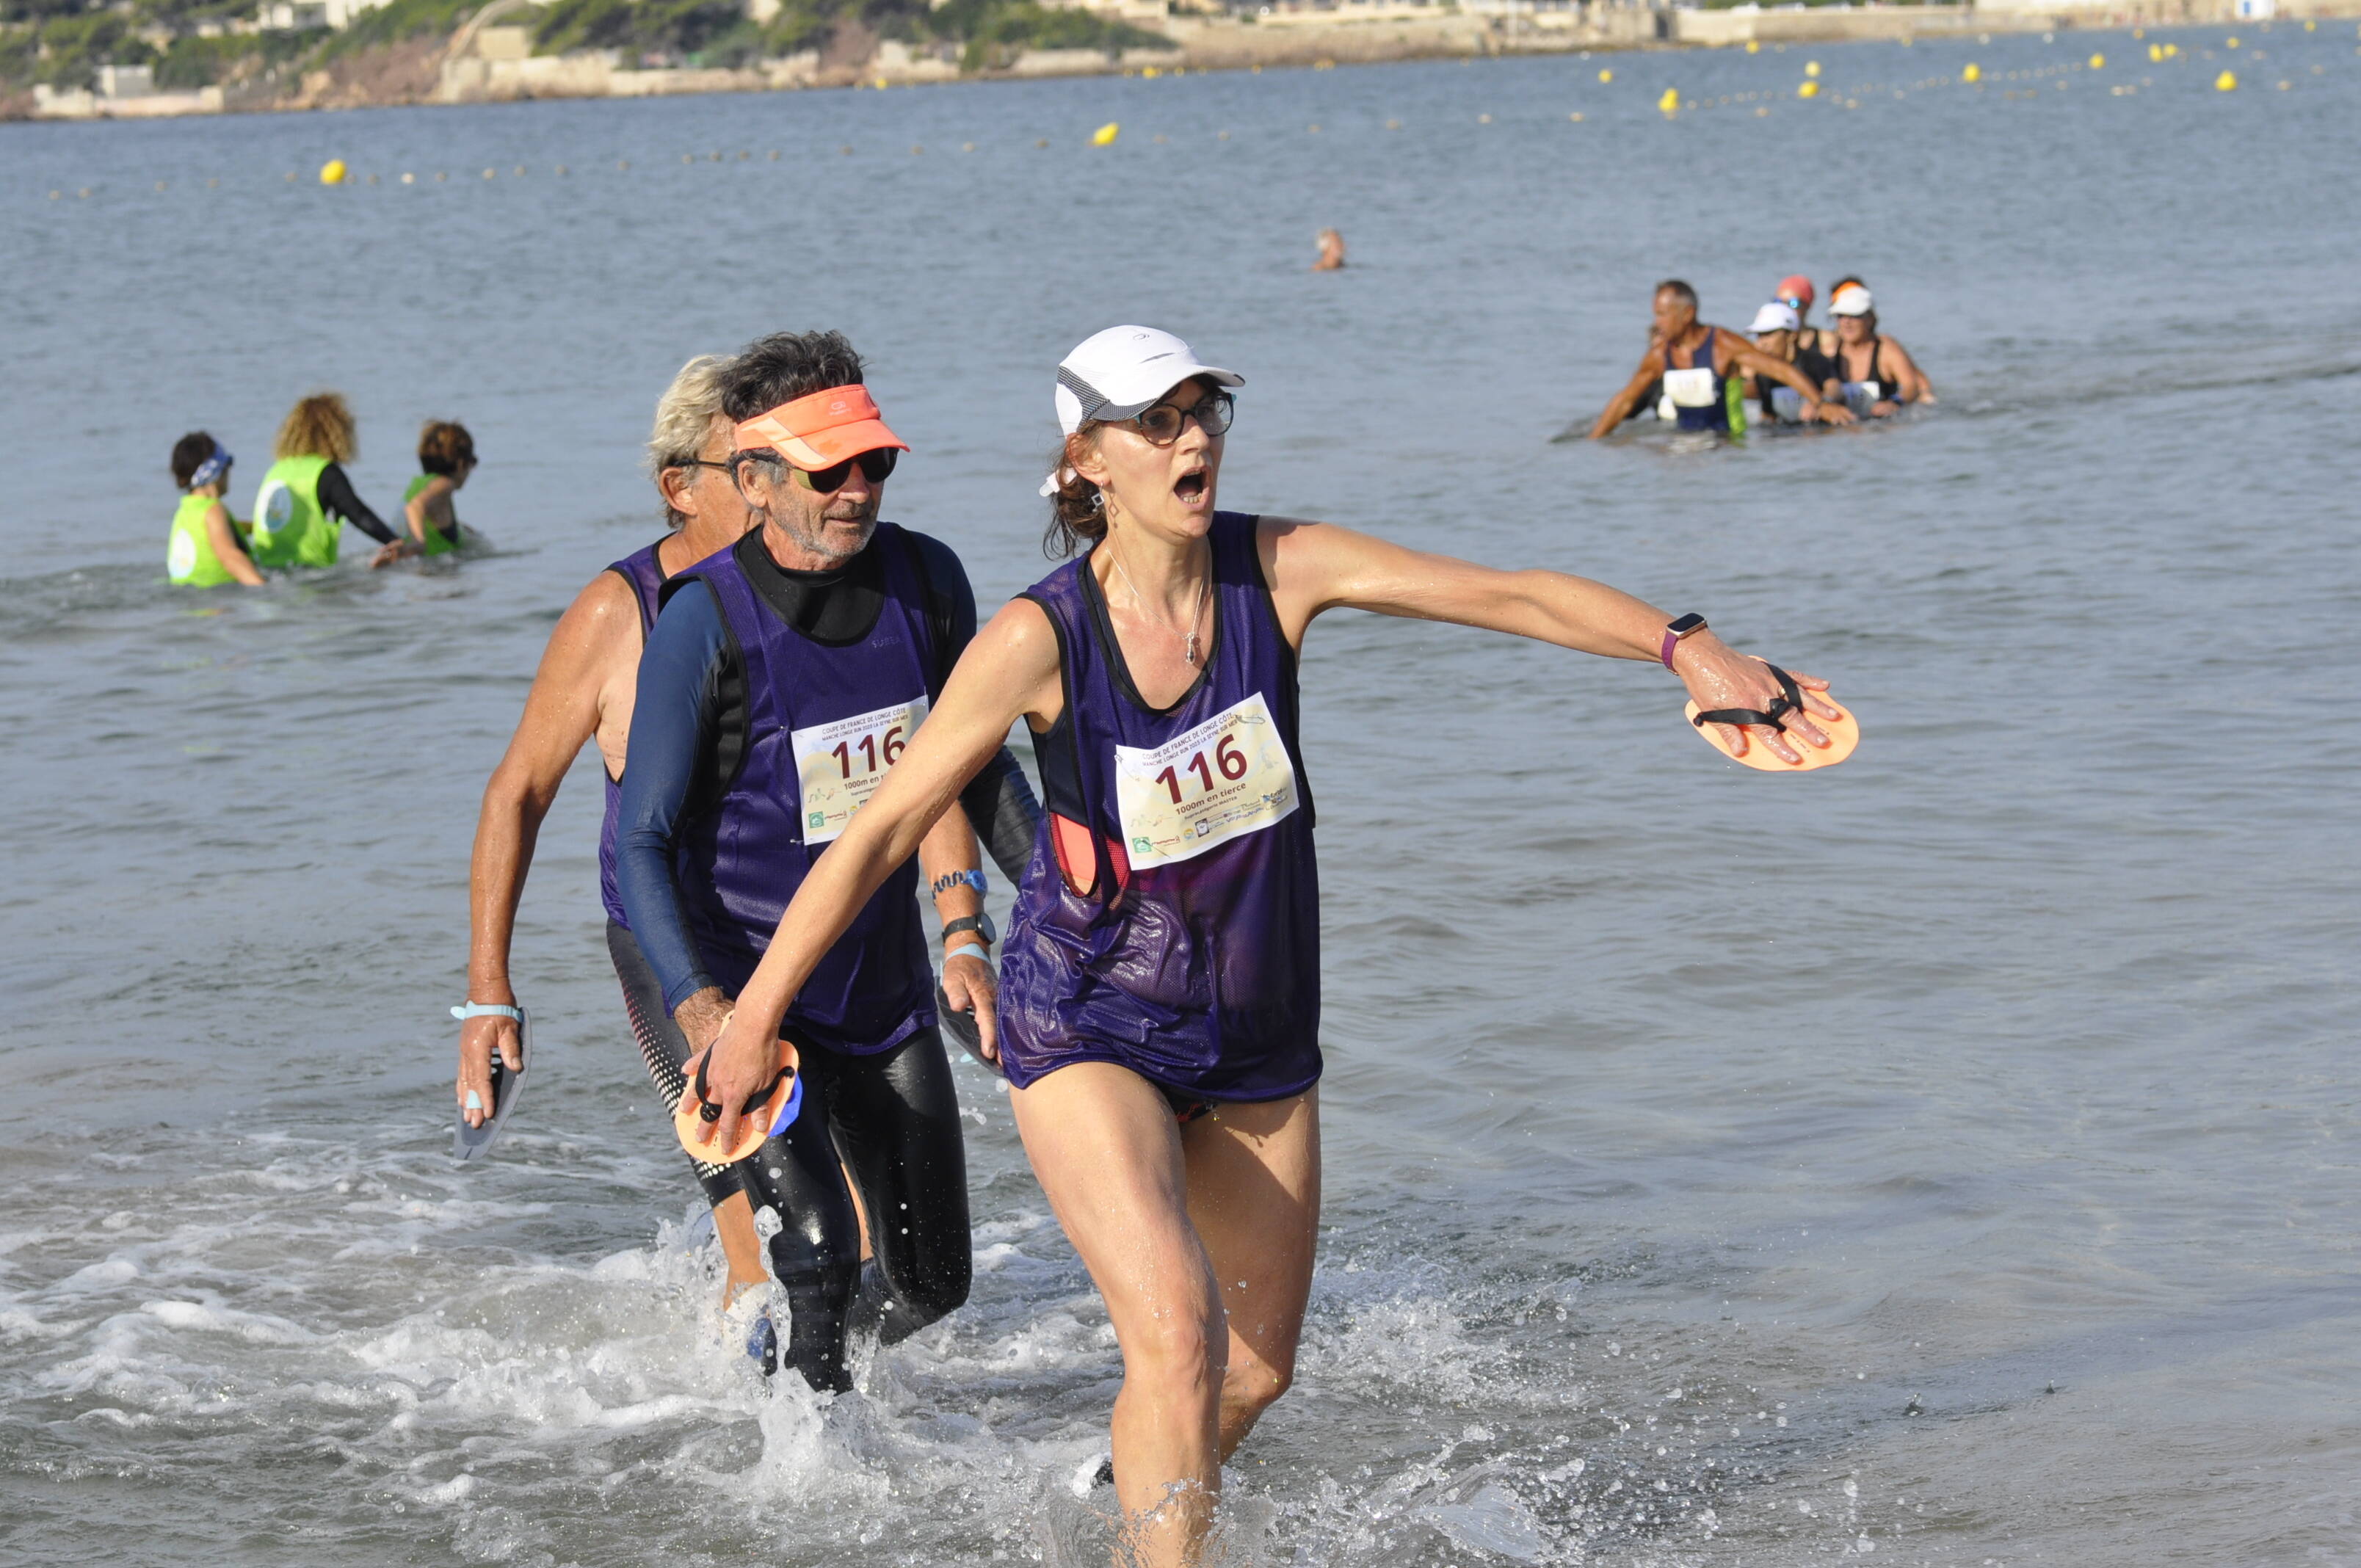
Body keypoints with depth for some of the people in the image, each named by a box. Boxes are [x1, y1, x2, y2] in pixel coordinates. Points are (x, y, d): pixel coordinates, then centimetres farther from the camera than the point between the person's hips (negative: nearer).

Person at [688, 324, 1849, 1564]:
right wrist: (754, 1018, -12)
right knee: (1176, 1331, -25)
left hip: (1259, 1031, 4)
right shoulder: (1040, 639, -18)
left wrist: (1683, 647, -28)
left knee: (1257, 1369, 15)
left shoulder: (1279, 571, -11)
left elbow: (1512, 597, -13)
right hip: (1088, 1029, -4)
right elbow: (881, 831, -13)